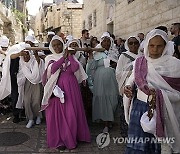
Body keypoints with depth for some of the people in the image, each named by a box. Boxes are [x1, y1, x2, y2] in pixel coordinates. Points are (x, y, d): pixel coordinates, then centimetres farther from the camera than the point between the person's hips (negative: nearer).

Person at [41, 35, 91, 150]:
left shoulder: (70, 56, 10)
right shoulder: (50, 58, 7)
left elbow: (75, 68, -8)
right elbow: (52, 69, -14)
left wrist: (69, 55, -4)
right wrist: (63, 57, -10)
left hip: (71, 87, 1)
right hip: (57, 87, -1)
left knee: (72, 113, 4)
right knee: (58, 113, 2)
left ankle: (72, 138, 21)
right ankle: (59, 140, 15)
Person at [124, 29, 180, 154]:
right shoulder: (139, 62, 4)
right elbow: (133, 81, 13)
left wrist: (159, 94, -24)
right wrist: (128, 87, -8)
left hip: (160, 111, -2)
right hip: (139, 109, 3)